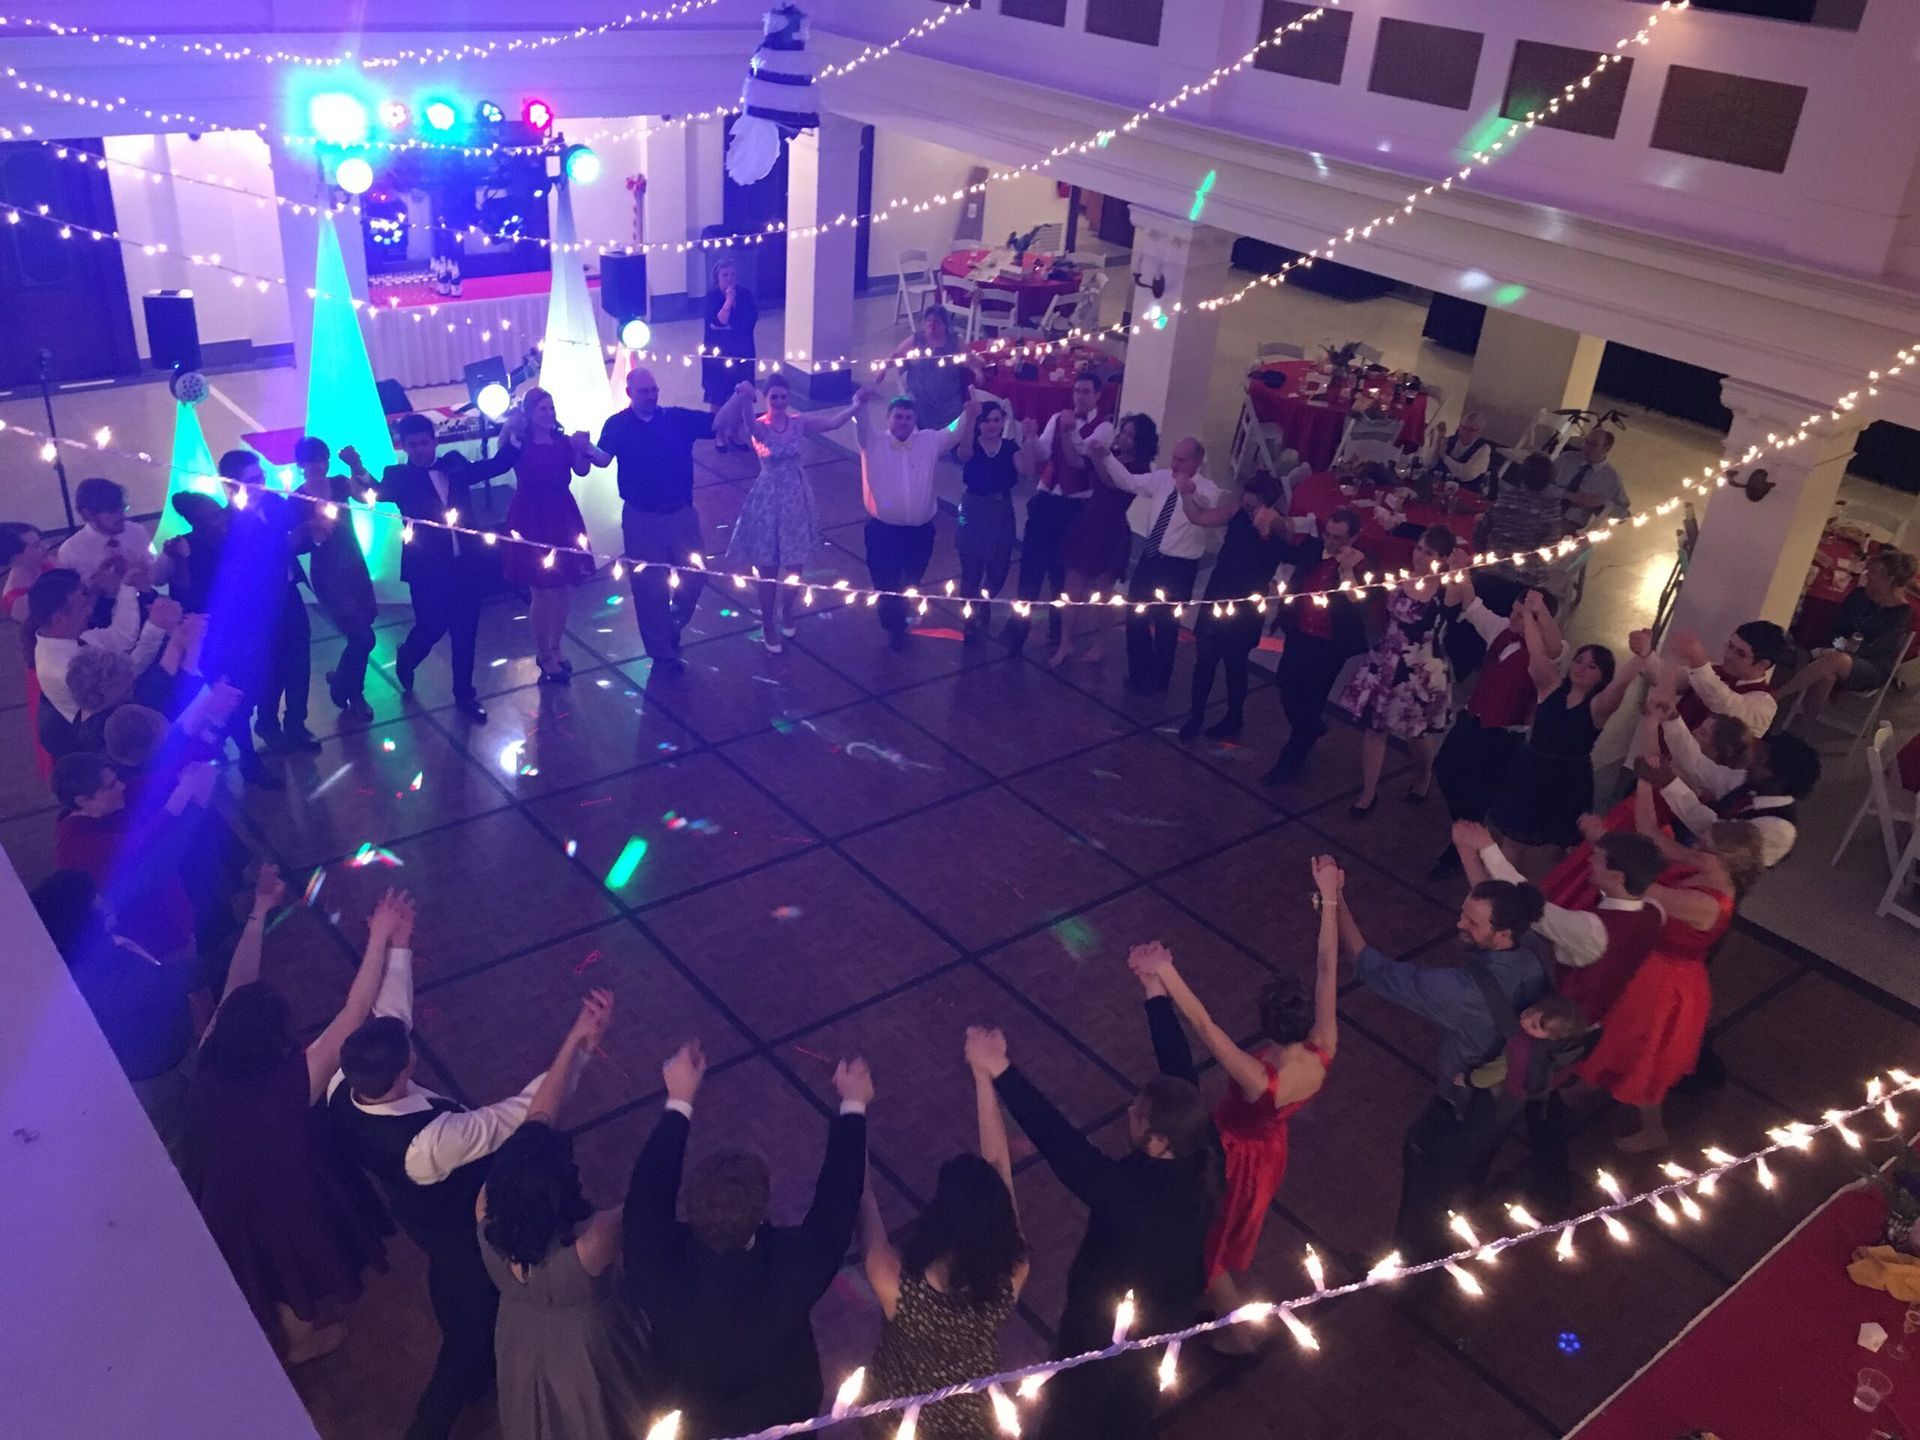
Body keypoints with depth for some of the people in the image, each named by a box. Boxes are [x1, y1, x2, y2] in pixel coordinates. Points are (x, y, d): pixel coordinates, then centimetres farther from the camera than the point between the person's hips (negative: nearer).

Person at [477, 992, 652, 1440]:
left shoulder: (487, 1213, -32)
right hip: (584, 1356, -4)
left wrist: (579, 1041, -24)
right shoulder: (592, 1243, -45)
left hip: (521, 1346, 4)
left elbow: (535, 1120, -24)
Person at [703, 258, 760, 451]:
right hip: (717, 353, -2)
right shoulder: (712, 296, -10)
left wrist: (726, 326, -11)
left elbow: (751, 319, -12)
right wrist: (729, 299, -28)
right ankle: (719, 435, 20)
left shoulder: (745, 294, -2)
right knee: (718, 398, 5)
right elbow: (720, 320, -24)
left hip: (741, 353, 2)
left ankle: (734, 433, 27)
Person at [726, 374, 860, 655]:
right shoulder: (761, 426, -13)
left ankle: (786, 613, 41)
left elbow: (833, 422, -16)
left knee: (796, 566, 12)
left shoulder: (800, 423, -3)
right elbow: (750, 425, -38)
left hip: (798, 498, 3)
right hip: (769, 500, -3)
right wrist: (746, 402, -60)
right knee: (768, 569, 6)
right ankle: (768, 627, 24)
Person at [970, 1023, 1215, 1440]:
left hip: (1105, 1322, -6)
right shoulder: (1202, 1157, -28)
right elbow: (1178, 1061, -21)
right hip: (1170, 1309, 6)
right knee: (1137, 1388, 35)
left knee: (1073, 1400, 26)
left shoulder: (1130, 1195, -45)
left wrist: (998, 1071, -51)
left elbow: (1059, 1141, -49)